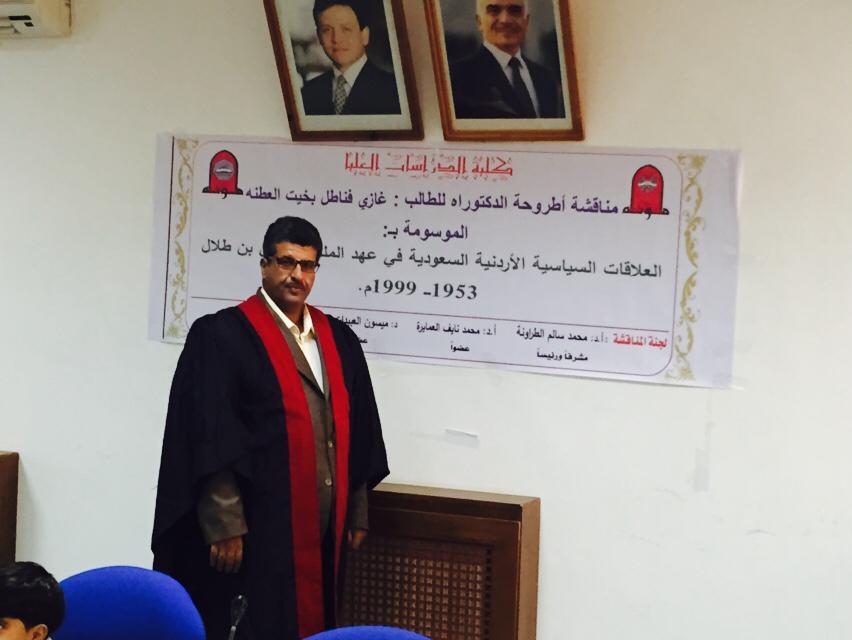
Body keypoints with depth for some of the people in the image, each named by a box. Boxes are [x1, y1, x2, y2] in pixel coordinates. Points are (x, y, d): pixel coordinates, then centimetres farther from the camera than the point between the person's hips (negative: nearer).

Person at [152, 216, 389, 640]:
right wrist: (224, 525, -17)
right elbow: (210, 441, -12)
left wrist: (356, 512, 12)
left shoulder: (339, 340, 12)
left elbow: (356, 432, 16)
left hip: (323, 525, 6)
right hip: (255, 525, -6)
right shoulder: (222, 335, -7)